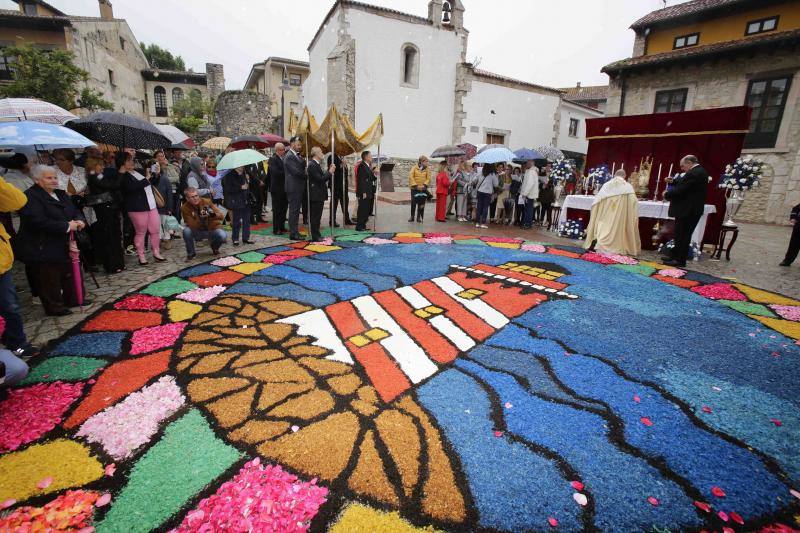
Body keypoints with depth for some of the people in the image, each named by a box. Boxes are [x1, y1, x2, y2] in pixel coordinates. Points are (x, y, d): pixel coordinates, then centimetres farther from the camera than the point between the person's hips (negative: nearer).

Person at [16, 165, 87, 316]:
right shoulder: (30, 197, -15)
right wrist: (67, 226, -22)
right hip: (43, 249, -8)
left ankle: (72, 299, 31)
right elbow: (38, 222, -25)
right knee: (50, 280, 2)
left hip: (64, 246, 8)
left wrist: (79, 221, -9)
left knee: (69, 274, 17)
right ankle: (53, 307, 13)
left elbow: (75, 211, 14)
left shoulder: (61, 194, 12)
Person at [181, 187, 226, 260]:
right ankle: (191, 253, -3)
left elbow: (221, 216, -16)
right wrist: (200, 218, -38)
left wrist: (213, 214, -37)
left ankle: (215, 247, 7)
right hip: (198, 232, 1)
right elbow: (192, 226, -20)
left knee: (223, 235, -31)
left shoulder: (207, 201, -12)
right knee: (186, 231, -30)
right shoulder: (185, 208, -12)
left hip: (212, 229, 0)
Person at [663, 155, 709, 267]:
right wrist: (673, 181, 5)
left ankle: (680, 260, 6)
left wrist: (667, 195, -6)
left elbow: (680, 190, -22)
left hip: (687, 211, -10)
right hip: (693, 210, 10)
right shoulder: (700, 171, 12)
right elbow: (684, 185, 16)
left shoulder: (693, 174, -21)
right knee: (681, 234, 17)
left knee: (682, 235, -2)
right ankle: (675, 256, 27)